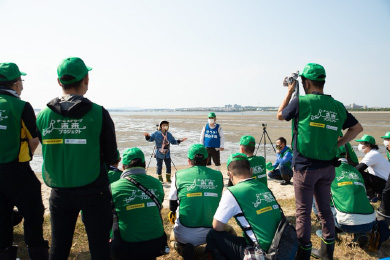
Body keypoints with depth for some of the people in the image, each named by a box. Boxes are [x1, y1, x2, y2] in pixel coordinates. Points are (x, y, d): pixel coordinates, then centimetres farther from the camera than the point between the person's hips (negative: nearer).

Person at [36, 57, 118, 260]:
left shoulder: (43, 115, -5)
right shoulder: (98, 113, -14)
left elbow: (47, 150, 6)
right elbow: (111, 157, -8)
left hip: (60, 193, 4)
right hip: (93, 192, -3)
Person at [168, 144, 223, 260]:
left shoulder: (179, 176, -3)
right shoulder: (218, 176, 2)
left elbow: (172, 206, 8)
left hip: (186, 234, -2)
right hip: (212, 232, 2)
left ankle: (183, 246, 1)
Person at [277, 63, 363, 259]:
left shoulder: (301, 102, -13)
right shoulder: (337, 106, 3)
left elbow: (280, 115, 4)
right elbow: (357, 128, 13)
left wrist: (290, 92, 10)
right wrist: (337, 144, 11)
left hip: (305, 167, -5)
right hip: (327, 167, 5)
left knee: (303, 212, 4)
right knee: (324, 208, 18)